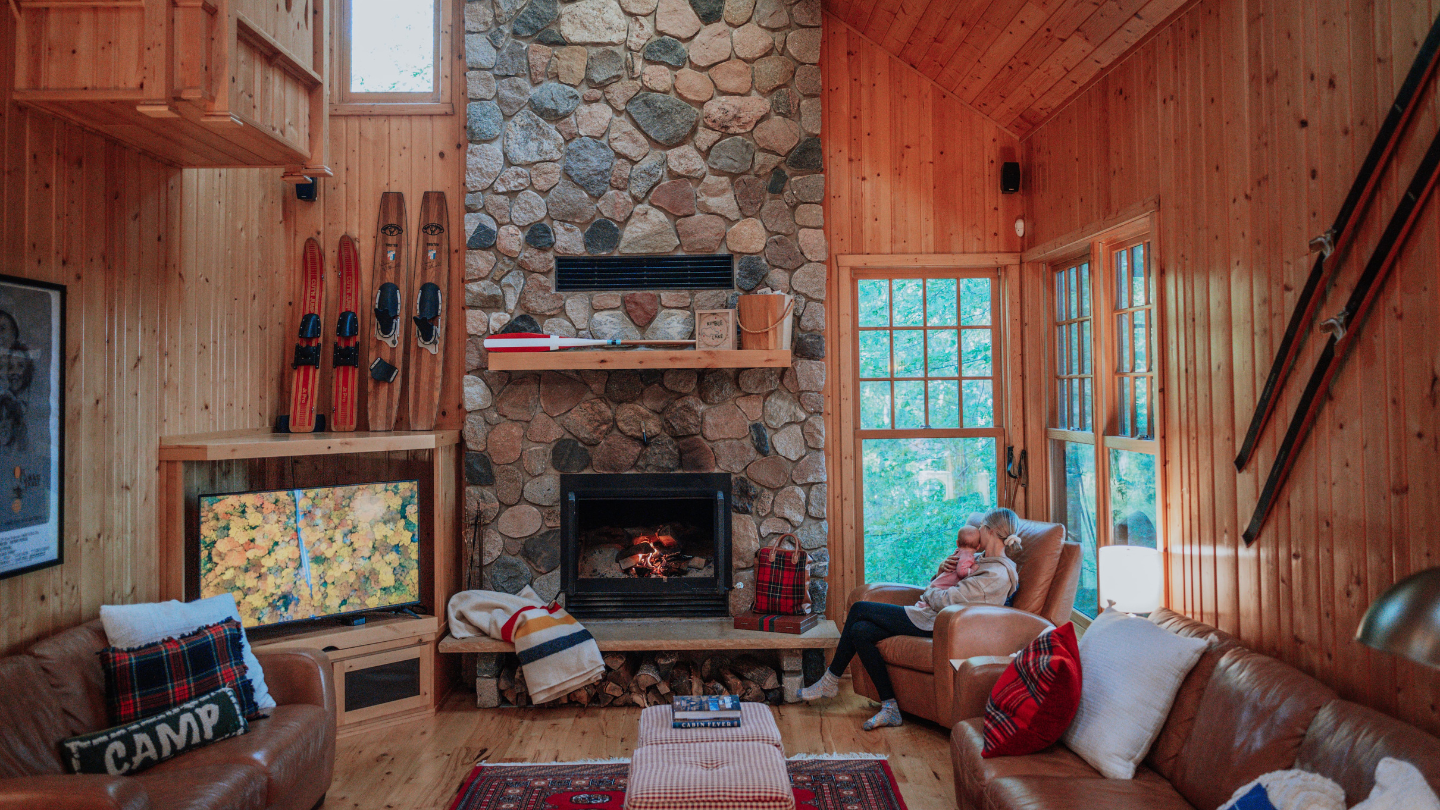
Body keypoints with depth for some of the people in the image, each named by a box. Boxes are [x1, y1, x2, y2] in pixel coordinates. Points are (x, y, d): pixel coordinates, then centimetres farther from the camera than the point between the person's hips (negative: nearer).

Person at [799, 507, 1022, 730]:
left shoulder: (997, 574, -15)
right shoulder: (980, 560, 17)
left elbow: (945, 600, -20)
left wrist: (929, 591, 1)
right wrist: (941, 571, 3)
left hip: (933, 625, -10)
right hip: (928, 616, 10)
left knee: (859, 609, -7)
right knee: (860, 631, -8)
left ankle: (830, 681, 5)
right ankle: (890, 708, -4)